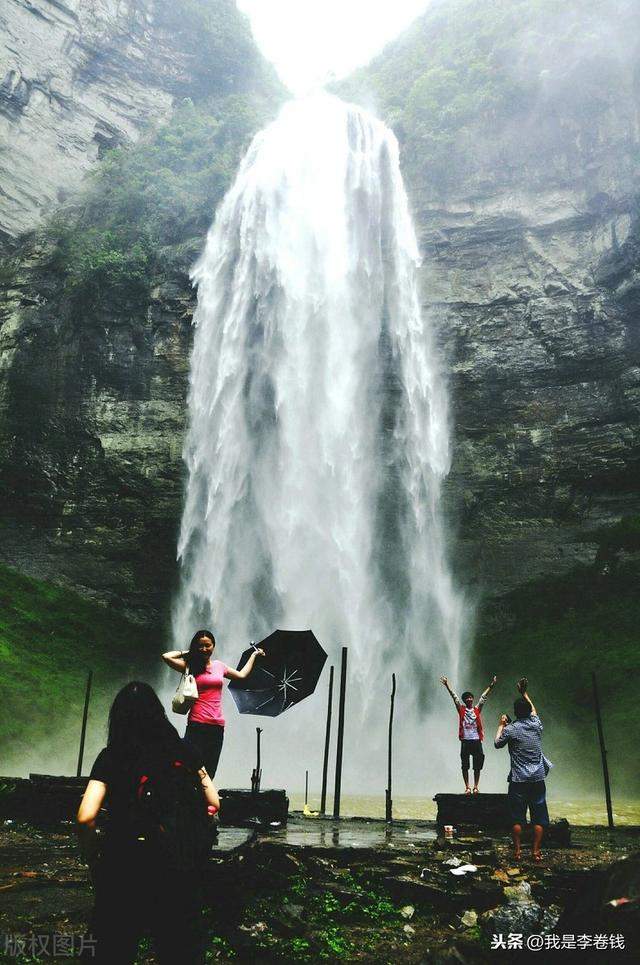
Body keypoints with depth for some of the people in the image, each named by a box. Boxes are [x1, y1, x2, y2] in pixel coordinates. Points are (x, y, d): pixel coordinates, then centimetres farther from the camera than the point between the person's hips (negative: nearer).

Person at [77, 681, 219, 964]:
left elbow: (86, 817, -13)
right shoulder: (182, 750, 4)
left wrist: (92, 860, 2)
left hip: (126, 867, -2)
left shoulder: (111, 757, -3)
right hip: (183, 869, 3)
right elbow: (213, 803, 5)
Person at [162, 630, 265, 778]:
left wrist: (254, 655, 36)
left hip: (217, 726, 4)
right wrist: (186, 653, 2)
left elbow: (242, 675, 30)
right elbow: (166, 657, -12)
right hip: (197, 725, -4)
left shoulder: (219, 666, 15)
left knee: (209, 772, 6)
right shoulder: (190, 666, 2)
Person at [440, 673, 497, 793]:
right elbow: (454, 697, 0)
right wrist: (447, 686, -7)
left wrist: (491, 685, -4)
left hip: (476, 740, 1)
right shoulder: (461, 710, 7)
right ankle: (467, 787, 9)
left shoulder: (477, 709, 9)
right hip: (465, 741, -1)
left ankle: (476, 787, 11)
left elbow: (484, 696, 3)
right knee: (465, 766, 2)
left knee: (477, 765, 3)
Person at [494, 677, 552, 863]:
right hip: (537, 779, 3)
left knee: (517, 817, 4)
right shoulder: (536, 725, 3)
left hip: (518, 780, -2)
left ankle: (517, 851, 8)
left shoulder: (510, 729, -7)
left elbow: (497, 744, 9)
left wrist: (501, 725, 20)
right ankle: (536, 851, 7)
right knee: (539, 817, 8)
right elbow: (533, 710, 25)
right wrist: (524, 693, 34)